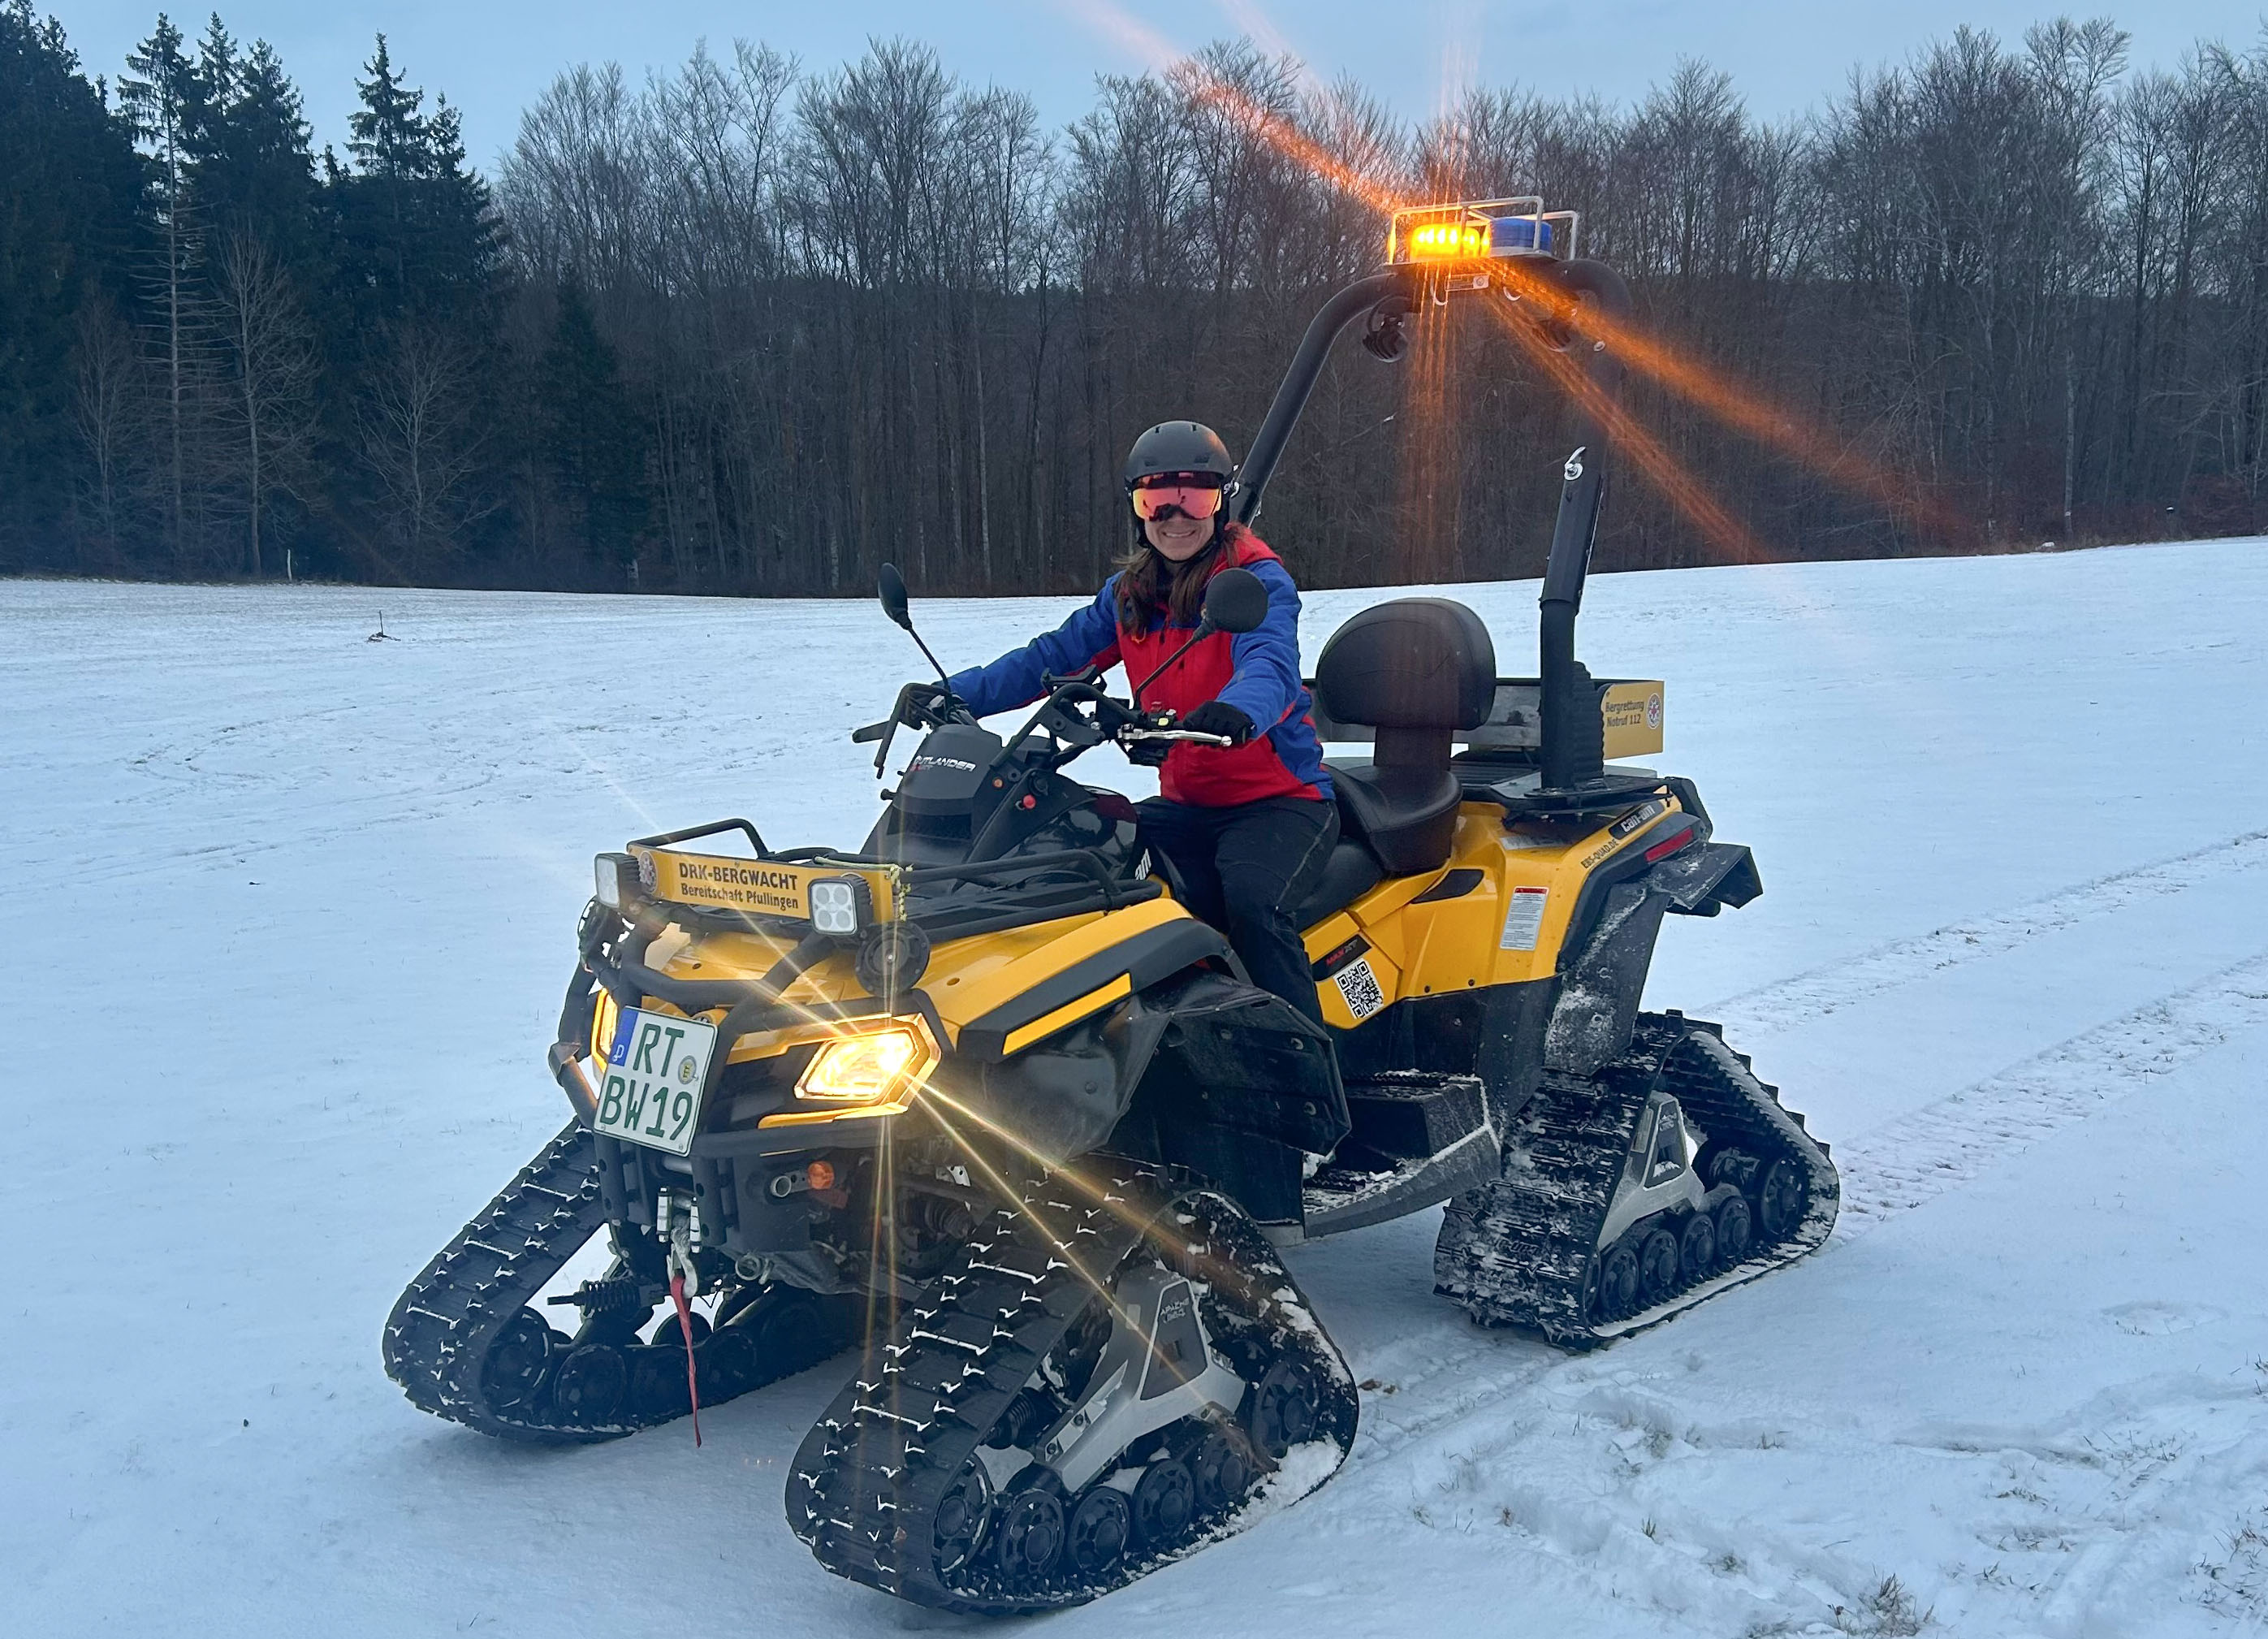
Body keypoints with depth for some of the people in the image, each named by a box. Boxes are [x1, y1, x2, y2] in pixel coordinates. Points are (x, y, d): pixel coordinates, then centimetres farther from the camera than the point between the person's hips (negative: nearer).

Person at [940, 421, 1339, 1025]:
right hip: (1187, 804, 6)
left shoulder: (1256, 580, -12)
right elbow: (1053, 656, 6)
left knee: (1251, 900, -34)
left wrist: (1238, 710, -54)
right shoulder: (1129, 593, 8)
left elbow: (1272, 665, -30)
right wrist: (956, 694, -8)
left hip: (1279, 799, -6)